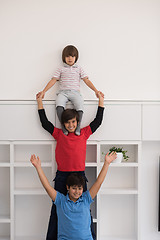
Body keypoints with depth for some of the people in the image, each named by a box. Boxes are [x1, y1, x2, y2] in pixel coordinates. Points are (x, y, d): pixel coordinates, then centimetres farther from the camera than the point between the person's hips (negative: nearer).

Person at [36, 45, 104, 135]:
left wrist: (96, 91, 3)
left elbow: (87, 80, 14)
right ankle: (64, 127, -24)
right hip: (63, 92, 0)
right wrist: (43, 91, 2)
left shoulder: (79, 69, 19)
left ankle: (77, 128, -22)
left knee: (80, 106, -31)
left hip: (75, 92, 0)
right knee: (59, 106, -33)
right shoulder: (61, 69, 18)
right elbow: (53, 80, 12)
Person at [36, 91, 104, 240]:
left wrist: (101, 100, 13)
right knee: (57, 209, 7)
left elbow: (98, 121, 11)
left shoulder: (84, 133, 8)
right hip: (61, 176, 0)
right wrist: (40, 102, 9)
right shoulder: (59, 134, 7)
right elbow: (45, 122, 7)